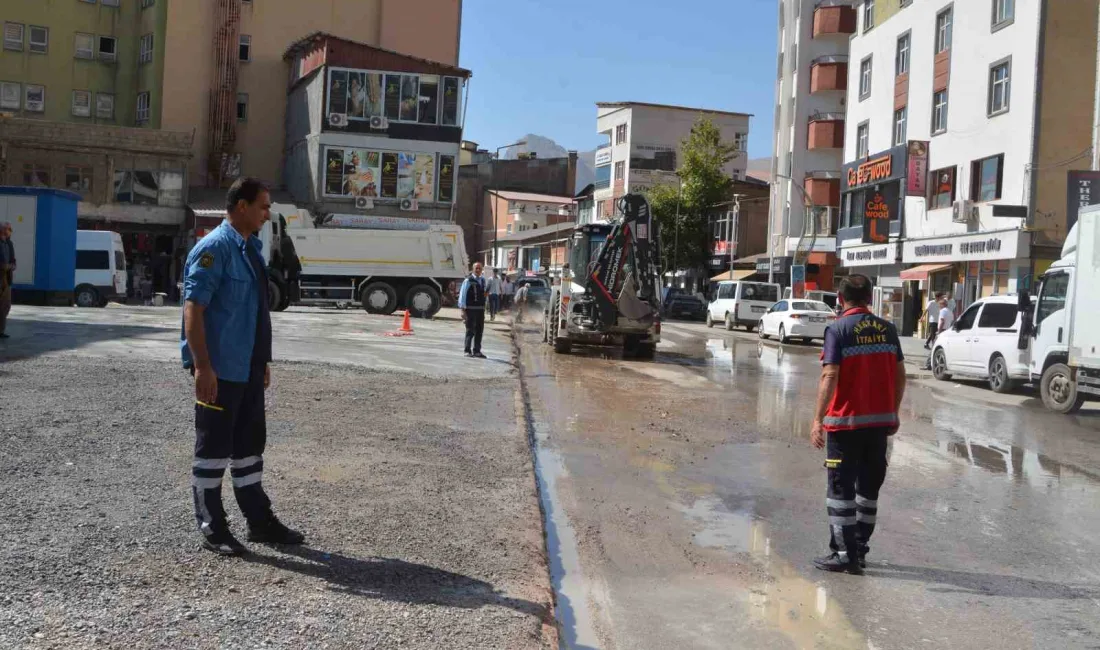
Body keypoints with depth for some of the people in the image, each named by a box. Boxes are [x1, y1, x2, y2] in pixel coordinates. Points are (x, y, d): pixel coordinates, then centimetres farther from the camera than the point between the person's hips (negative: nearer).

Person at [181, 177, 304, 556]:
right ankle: (212, 528, 15)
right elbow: (193, 308, -20)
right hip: (219, 369, -9)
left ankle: (259, 521, 26)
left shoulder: (251, 247, 12)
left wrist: (263, 360, 19)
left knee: (250, 444, 15)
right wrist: (202, 366, -25)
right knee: (214, 447, 3)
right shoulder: (214, 248, -14)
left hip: (248, 368, 9)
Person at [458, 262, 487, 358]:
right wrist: (463, 310, -15)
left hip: (480, 309, 6)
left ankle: (476, 351, 20)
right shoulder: (468, 281, -9)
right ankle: (468, 351, 6)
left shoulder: (483, 280, 11)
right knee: (470, 330, -2)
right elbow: (462, 296, -10)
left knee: (479, 331, 10)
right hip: (470, 309, -6)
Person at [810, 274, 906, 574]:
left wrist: (818, 419, -17)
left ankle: (844, 553, 5)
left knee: (841, 489, 3)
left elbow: (830, 376, -17)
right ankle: (859, 548, 23)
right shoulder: (887, 328, 6)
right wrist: (893, 412, 17)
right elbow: (899, 375, 7)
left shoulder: (838, 329, -9)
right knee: (869, 486, 15)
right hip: (880, 420, 5)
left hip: (846, 421, -5)